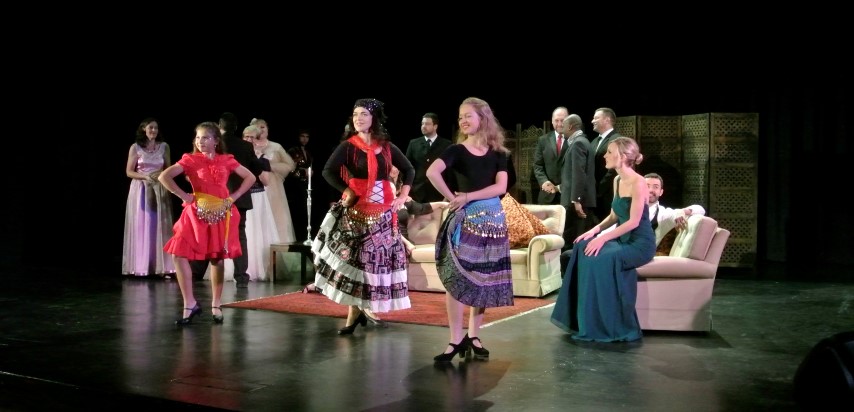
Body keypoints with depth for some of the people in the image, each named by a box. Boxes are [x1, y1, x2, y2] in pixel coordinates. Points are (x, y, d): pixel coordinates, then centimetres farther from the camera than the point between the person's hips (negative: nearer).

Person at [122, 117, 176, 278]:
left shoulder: (164, 146, 6)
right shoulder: (135, 147, 0)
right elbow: (129, 172, 0)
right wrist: (145, 176, -16)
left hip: (159, 191, 2)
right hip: (140, 190, -2)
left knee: (160, 228, -2)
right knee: (140, 228, -1)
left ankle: (162, 267, -1)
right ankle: (140, 267, 4)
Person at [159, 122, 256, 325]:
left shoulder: (226, 160, 4)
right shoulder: (190, 160, -1)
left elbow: (250, 177, 10)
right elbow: (164, 177, -10)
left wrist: (233, 197, 0)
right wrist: (184, 196, -12)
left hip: (221, 214, 1)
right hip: (197, 214, -1)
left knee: (217, 259, 5)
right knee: (179, 254, -12)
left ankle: (216, 306, 19)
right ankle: (190, 304, -3)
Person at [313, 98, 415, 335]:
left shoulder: (387, 147, 6)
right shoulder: (348, 146, -3)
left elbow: (409, 170, 15)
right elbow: (328, 171, -14)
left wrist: (403, 196, 5)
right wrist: (347, 191, -19)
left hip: (383, 211, 3)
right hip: (356, 210, -3)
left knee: (377, 258, 5)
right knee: (353, 258, -2)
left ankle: (358, 311, 16)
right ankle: (357, 313, 6)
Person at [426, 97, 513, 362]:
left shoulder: (498, 153, 5)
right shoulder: (457, 150, -3)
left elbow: (501, 187, -7)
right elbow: (432, 172, -20)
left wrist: (468, 197, -15)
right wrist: (451, 198, -15)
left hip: (492, 219, 3)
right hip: (464, 220, -3)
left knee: (485, 280, 7)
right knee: (457, 278, -6)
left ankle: (473, 336, 19)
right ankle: (456, 340, 0)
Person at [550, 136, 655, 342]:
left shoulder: (638, 183, -16)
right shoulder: (617, 181, 9)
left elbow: (634, 221, -21)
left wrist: (603, 238, -25)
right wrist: (595, 230, -2)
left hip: (640, 243, -8)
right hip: (623, 239, 8)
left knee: (600, 258, -27)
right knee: (583, 249, -12)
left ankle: (611, 326, -14)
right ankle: (584, 320, -7)